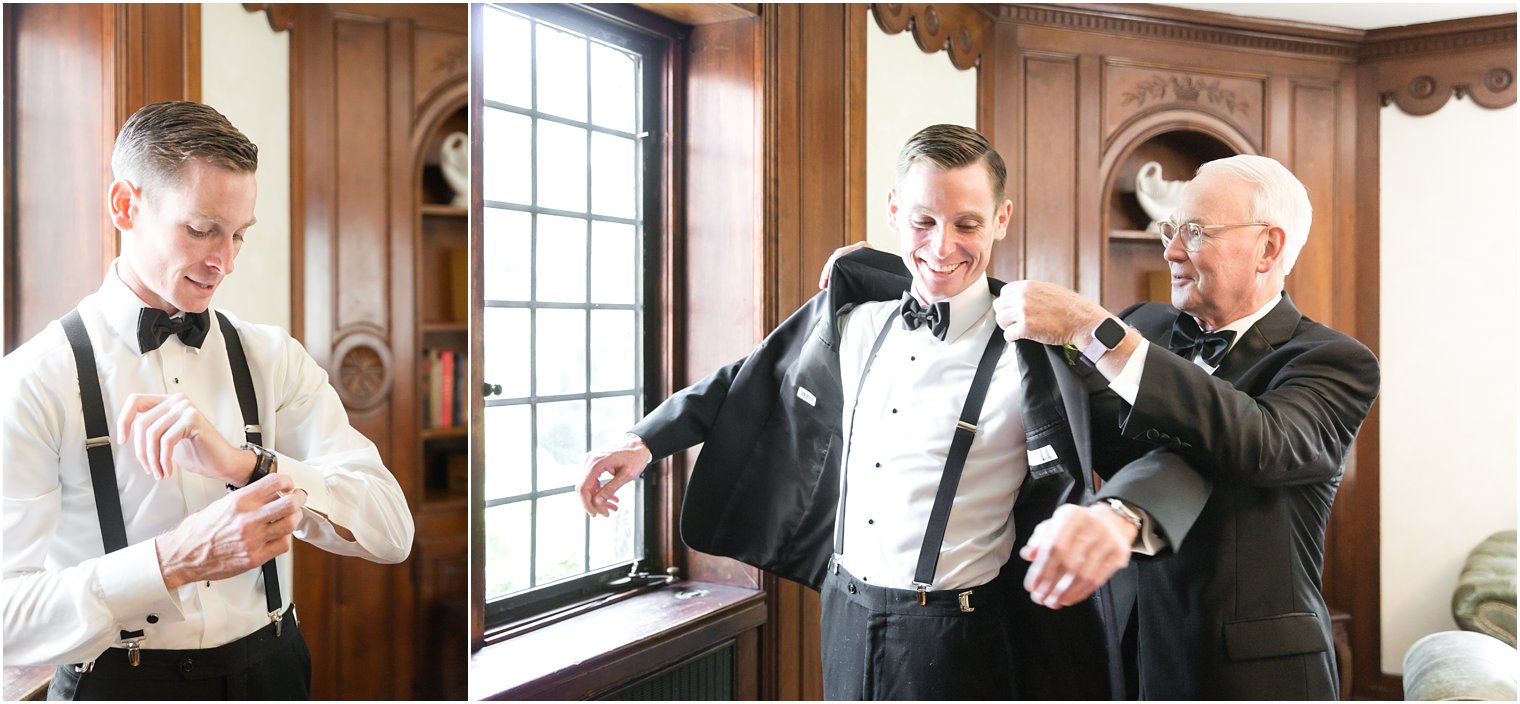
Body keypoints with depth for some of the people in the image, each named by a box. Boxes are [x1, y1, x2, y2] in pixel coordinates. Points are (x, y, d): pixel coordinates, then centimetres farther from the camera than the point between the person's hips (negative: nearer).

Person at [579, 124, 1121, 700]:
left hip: (952, 641, -4)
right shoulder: (854, 316, 0)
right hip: (846, 617, 4)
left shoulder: (1029, 353, -14)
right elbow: (756, 381, 11)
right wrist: (645, 441, 8)